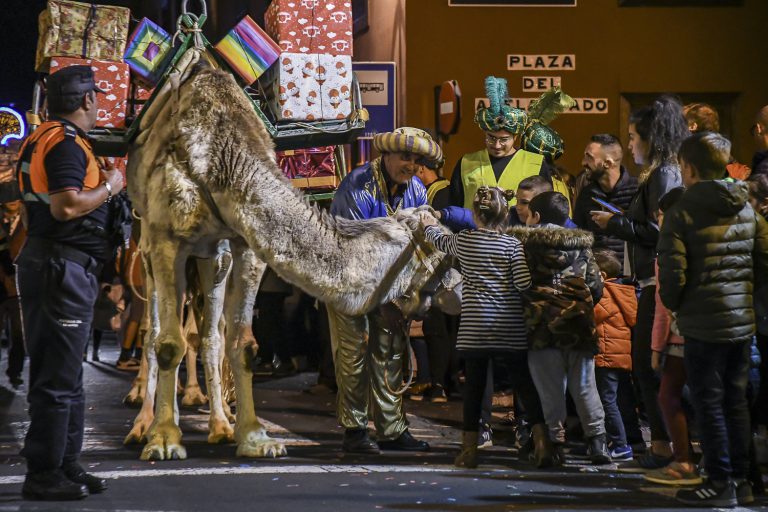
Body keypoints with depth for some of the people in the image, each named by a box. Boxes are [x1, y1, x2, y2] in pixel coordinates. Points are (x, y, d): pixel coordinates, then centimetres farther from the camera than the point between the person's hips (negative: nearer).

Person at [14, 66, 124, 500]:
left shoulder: (42, 140, 16)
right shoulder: (67, 144, -15)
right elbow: (66, 206, -27)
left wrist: (98, 180, 20)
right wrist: (109, 187, -12)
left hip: (46, 264, 11)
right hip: (64, 267, -11)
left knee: (67, 373, 16)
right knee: (58, 377, -5)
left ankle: (66, 466, 23)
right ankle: (44, 475, 0)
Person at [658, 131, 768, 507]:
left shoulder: (682, 213, -12)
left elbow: (672, 273, -16)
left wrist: (672, 305, 3)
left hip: (703, 322, -6)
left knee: (708, 402, 2)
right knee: (736, 400, 14)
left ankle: (720, 483, 5)